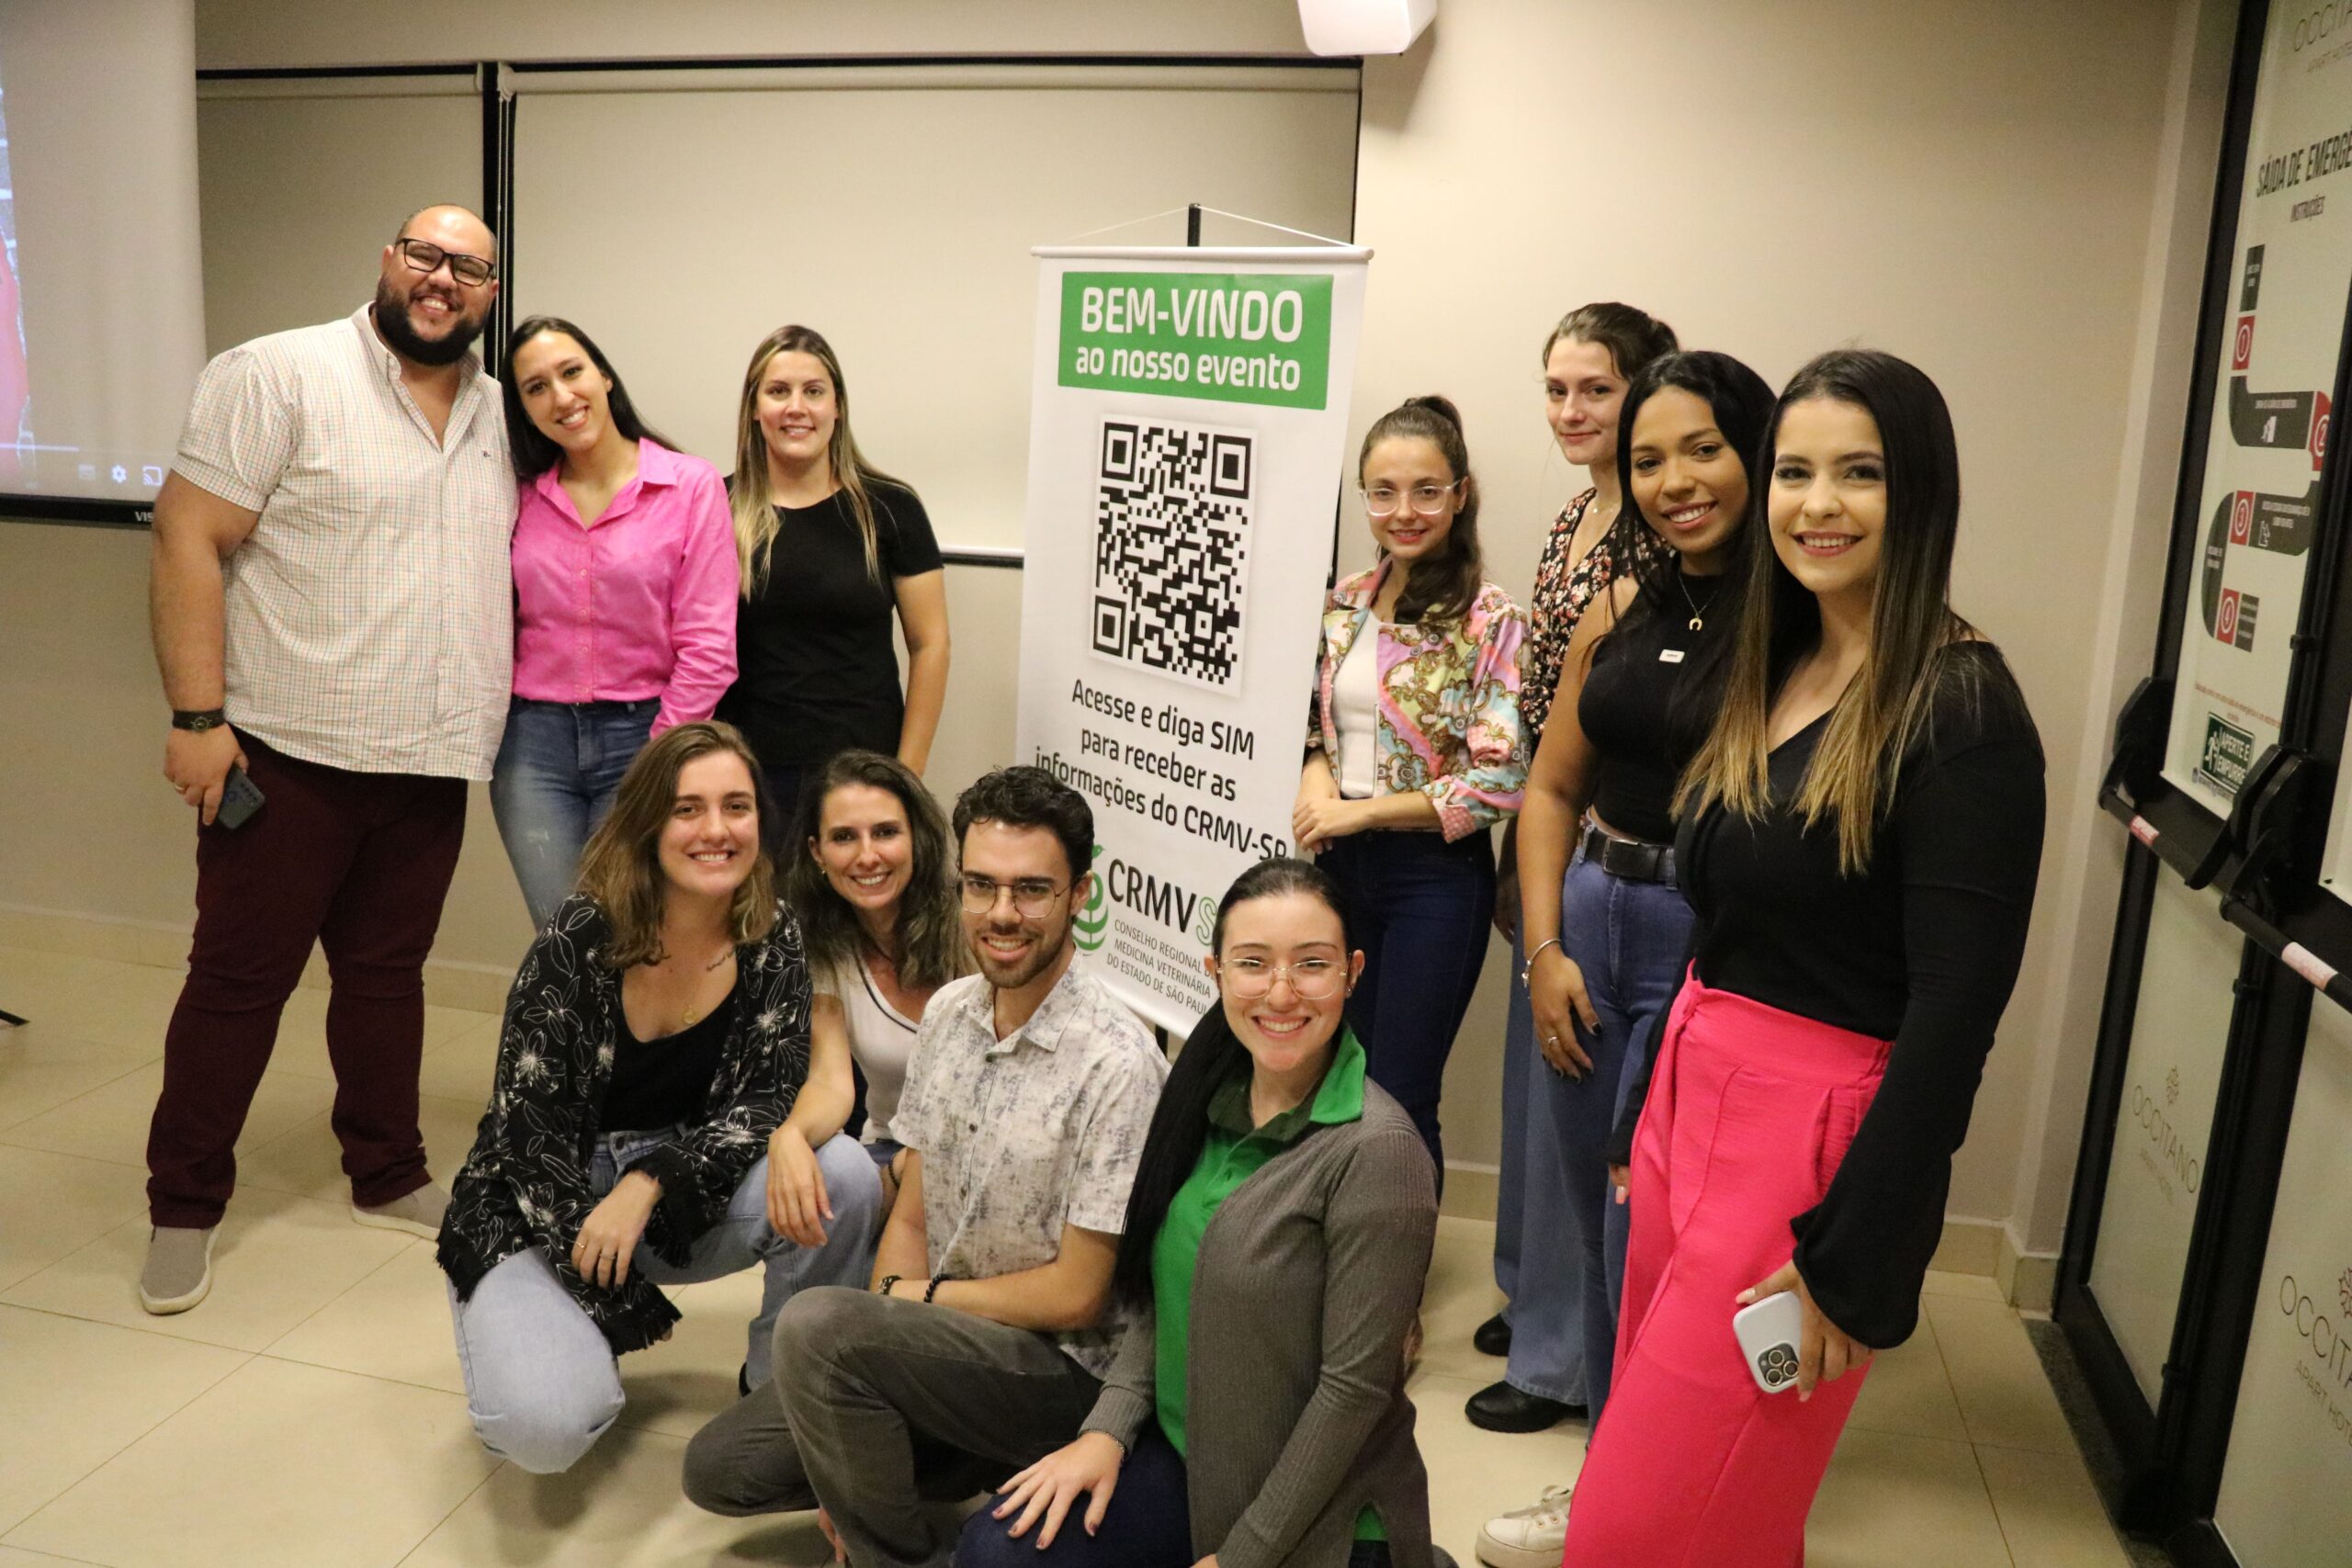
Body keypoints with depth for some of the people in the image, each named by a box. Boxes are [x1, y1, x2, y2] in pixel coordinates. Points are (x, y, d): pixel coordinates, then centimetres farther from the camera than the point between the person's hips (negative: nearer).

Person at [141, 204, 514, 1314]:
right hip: (286, 752, -5)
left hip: (432, 763, 5)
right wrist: (196, 716, -16)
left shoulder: (499, 415, 10)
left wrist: (505, 712, 13)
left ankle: (389, 1178, 29)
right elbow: (189, 542, -11)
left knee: (388, 973, 15)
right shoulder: (279, 376, -7)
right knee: (238, 978, 5)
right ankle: (184, 1207, 20)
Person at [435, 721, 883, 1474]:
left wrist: (648, 1184, -26)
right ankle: (521, 1334, 10)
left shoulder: (773, 941, -10)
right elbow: (530, 1130, -17)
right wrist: (622, 1306, -16)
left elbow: (769, 1098, -11)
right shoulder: (577, 940, -20)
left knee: (843, 1173, -25)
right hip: (542, 1208, -3)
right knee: (550, 1426, -28)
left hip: (678, 1195, 3)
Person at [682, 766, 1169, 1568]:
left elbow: (1074, 1295, -18)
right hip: (945, 1343, 7)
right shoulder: (948, 1011, 0)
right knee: (720, 1469, 2)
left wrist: (913, 1298, -7)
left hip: (1061, 1374, -7)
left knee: (817, 1321, -27)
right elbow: (911, 1217, 5)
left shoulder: (1118, 1066, -23)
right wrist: (864, 1367, -7)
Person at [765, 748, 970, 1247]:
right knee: (805, 1200, -29)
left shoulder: (969, 921, -14)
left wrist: (899, 1174, -23)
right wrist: (790, 1135, -39)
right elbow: (831, 1079, -15)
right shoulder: (823, 947, -3)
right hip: (891, 1147, 3)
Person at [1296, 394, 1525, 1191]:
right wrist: (1315, 778, -6)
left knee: (1397, 1101, 3)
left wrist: (1359, 810, -15)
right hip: (1340, 863, 6)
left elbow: (1499, 781, -16)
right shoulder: (1344, 604, 6)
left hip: (1434, 874, -6)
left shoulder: (1489, 620, -12)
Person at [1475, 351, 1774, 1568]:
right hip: (1590, 922, 7)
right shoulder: (1622, 610, 7)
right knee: (1588, 1216, 17)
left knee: (1645, 1240, 4)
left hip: (1712, 947, -6)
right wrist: (1546, 950, 3)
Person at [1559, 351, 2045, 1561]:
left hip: (1815, 1138, -7)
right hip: (1690, 1097, 8)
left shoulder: (1960, 710, -16)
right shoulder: (1774, 672, 9)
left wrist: (1854, 1266, -17)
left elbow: (1954, 1016, -18)